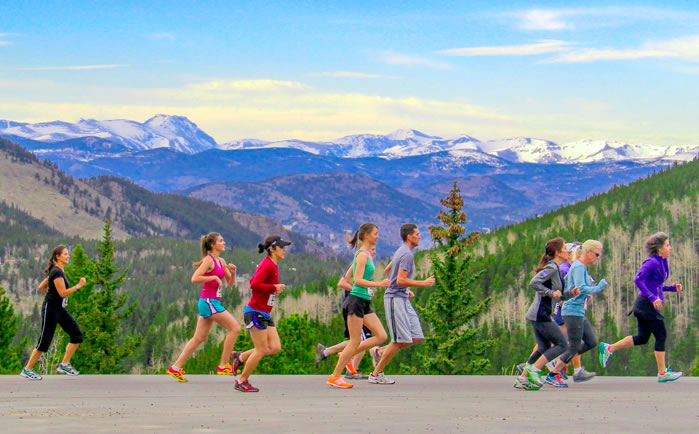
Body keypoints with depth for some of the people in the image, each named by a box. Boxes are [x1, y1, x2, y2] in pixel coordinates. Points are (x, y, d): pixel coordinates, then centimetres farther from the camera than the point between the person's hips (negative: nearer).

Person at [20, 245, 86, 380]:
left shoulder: (59, 271, 13)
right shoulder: (57, 272, -16)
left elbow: (41, 287, 20)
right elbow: (63, 292, -22)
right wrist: (79, 285, -18)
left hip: (60, 309, 10)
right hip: (50, 309, -10)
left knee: (77, 335, 2)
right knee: (44, 341, -4)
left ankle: (64, 365, 7)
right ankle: (27, 370, 7)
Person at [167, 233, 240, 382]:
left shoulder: (221, 262, 16)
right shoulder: (208, 260, -10)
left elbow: (231, 282, 20)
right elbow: (195, 278, -18)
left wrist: (232, 272, 2)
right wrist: (214, 277, -18)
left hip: (214, 302, 9)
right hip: (208, 301, -9)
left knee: (199, 338, 10)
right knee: (234, 328, -9)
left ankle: (176, 367, 13)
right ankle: (223, 366, -4)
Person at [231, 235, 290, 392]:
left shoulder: (272, 265, 13)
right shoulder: (267, 265, -17)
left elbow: (253, 281, 20)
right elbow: (255, 284, -28)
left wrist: (275, 289, 9)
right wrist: (274, 287, -20)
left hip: (265, 314, 10)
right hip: (256, 312, -10)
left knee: (275, 348, 5)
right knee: (261, 350, -5)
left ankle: (240, 357, 19)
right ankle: (242, 382, 8)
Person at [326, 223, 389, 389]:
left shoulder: (366, 254, 16)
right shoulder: (362, 254, -13)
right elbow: (358, 281, -20)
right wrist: (379, 284, -24)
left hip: (364, 302, 9)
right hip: (356, 300, -9)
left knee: (381, 336, 3)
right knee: (355, 341, -6)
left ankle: (346, 356, 11)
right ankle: (334, 377, 1)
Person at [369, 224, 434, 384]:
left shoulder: (401, 251, 17)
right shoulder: (407, 254, -15)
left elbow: (388, 270, 28)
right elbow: (400, 280, -22)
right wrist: (423, 283, -15)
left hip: (403, 299, 10)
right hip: (395, 299, -10)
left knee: (416, 337, 4)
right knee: (400, 340, -9)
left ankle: (380, 352, 13)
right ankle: (376, 374, -1)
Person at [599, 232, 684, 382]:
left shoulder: (661, 263, 15)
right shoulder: (652, 262, -14)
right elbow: (638, 280, -24)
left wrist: (672, 288, 14)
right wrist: (652, 297, -27)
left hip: (644, 304, 10)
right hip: (647, 304, -10)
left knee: (642, 338, 13)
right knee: (661, 336, -2)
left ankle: (608, 348, 14)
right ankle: (662, 373, 4)